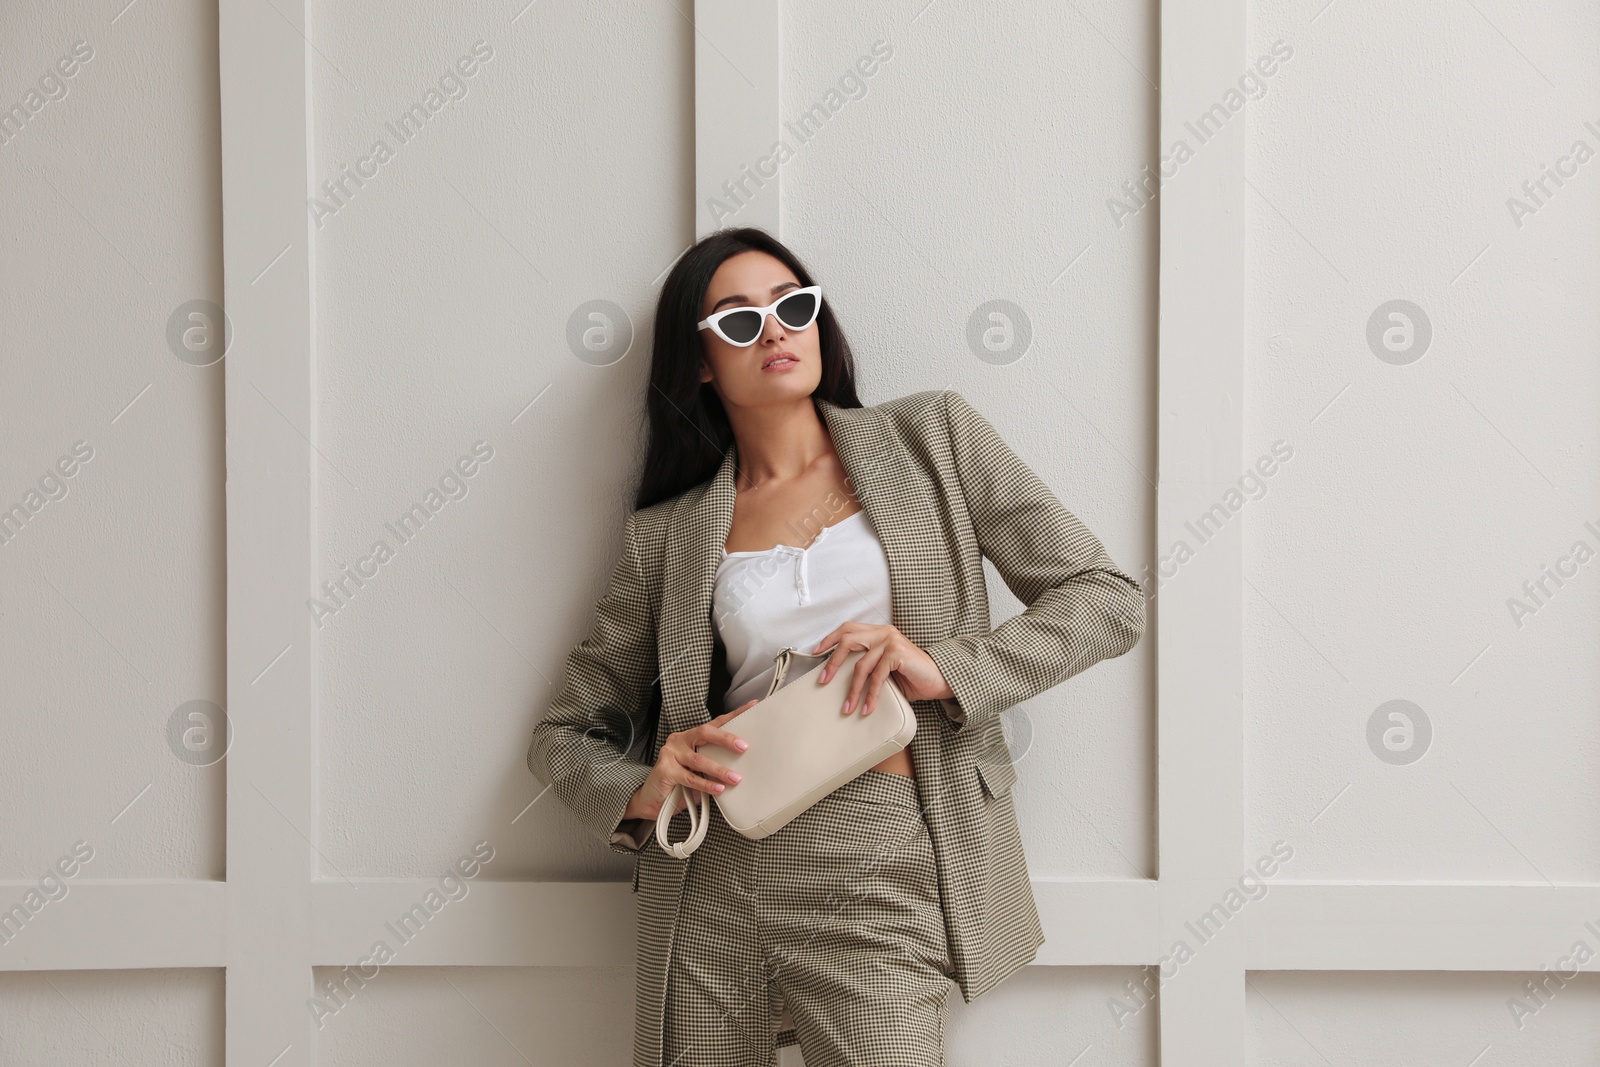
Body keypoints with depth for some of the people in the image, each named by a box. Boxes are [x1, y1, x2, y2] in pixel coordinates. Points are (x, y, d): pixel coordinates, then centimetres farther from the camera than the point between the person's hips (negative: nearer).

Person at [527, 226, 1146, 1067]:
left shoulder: (931, 438, 7)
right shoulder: (670, 533, 9)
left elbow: (1106, 598, 4)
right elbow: (565, 735, 14)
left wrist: (949, 670, -12)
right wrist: (639, 793, -9)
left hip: (881, 880, -2)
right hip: (715, 883, 2)